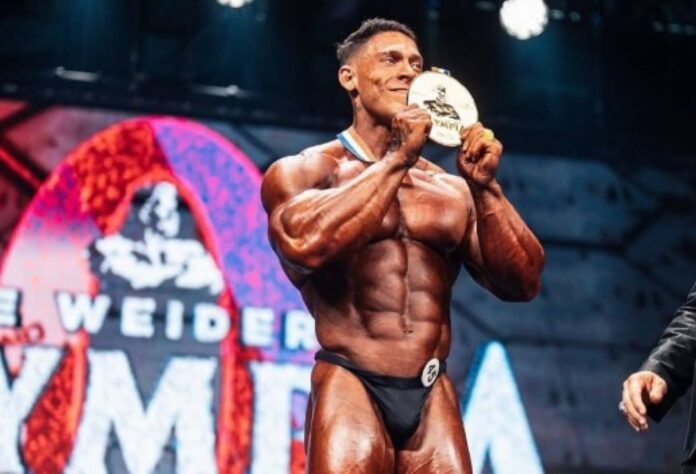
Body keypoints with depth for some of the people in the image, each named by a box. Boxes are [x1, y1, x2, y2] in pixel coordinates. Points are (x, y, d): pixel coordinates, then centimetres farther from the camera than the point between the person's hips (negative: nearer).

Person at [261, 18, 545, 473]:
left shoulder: (453, 190, 15)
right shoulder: (301, 172, 3)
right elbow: (305, 242, -19)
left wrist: (485, 187, -4)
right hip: (350, 387, -4)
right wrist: (398, 159, -12)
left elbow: (523, 283, 9)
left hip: (434, 397, 4)